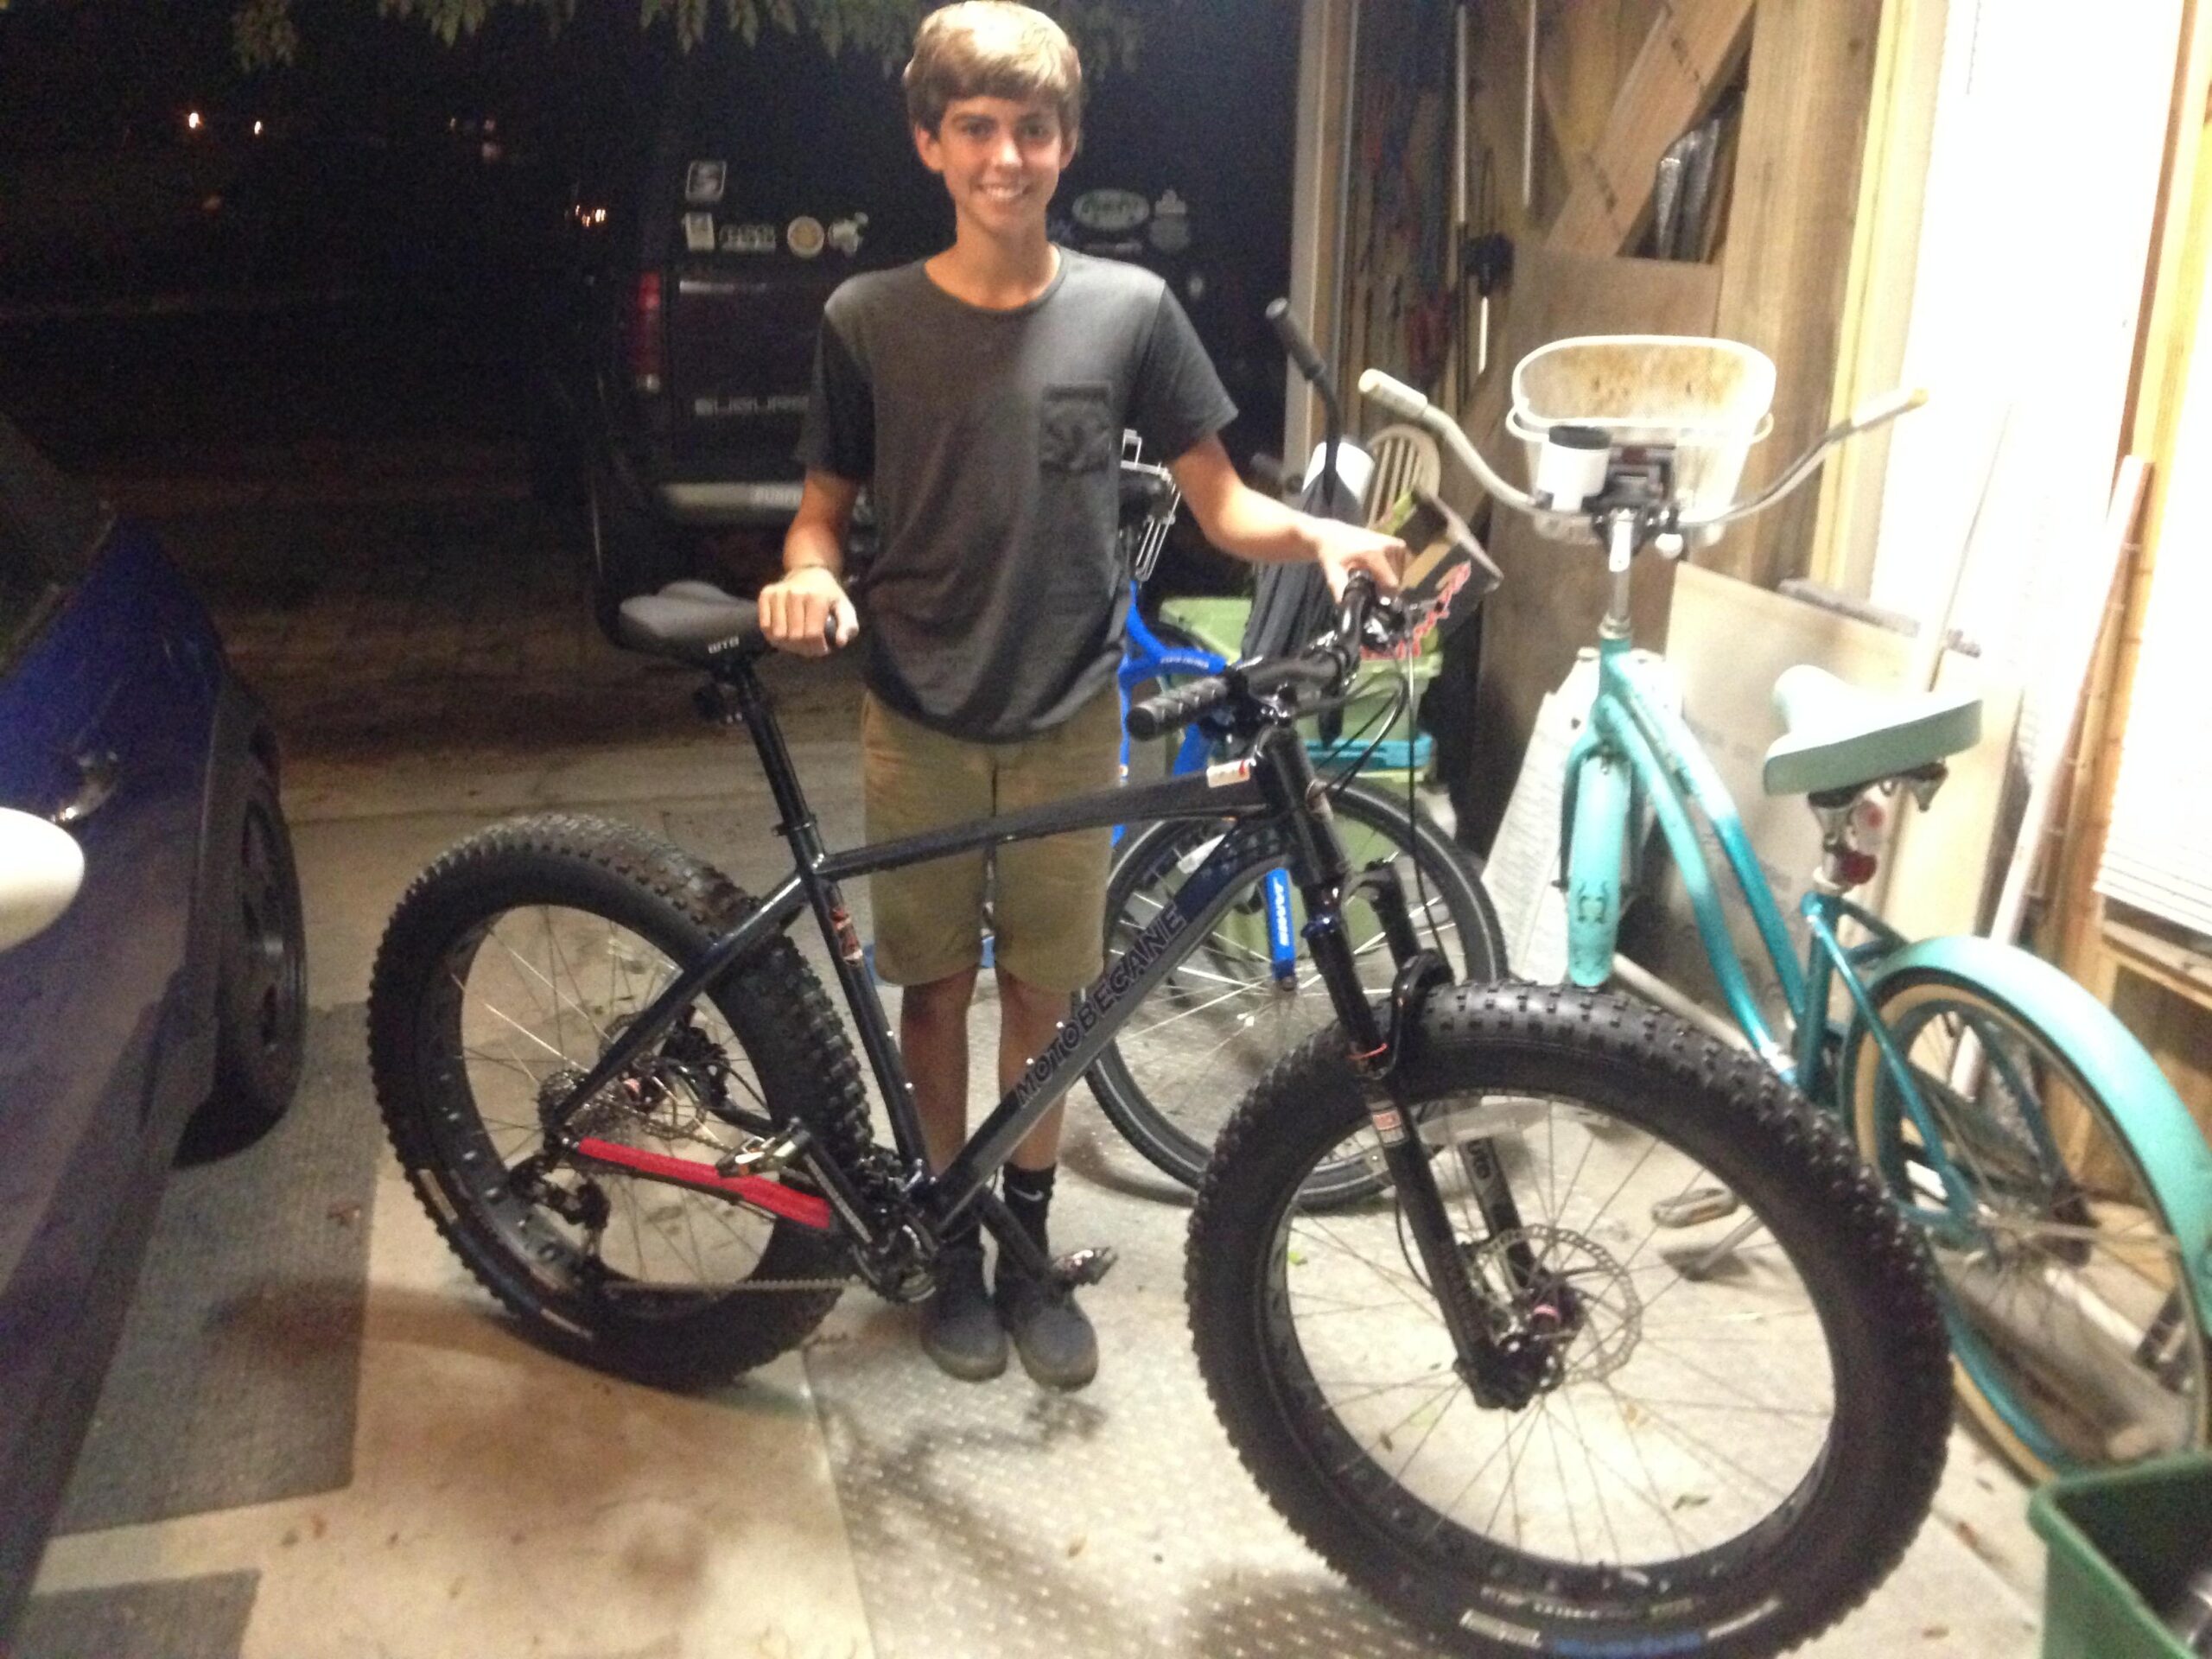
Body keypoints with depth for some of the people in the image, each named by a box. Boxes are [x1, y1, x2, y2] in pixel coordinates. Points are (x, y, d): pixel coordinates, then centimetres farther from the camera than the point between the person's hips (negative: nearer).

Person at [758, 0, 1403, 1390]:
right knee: (938, 985, 10)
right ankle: (951, 1245, 30)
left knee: (1044, 989, 10)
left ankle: (1031, 1247, 30)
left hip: (1067, 718, 0)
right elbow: (828, 505, 5)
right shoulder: (868, 319, -4)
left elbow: (1220, 504, 0)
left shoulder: (1129, 309, -3)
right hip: (920, 719, 0)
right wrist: (808, 575, -17)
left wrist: (1322, 537, -19)